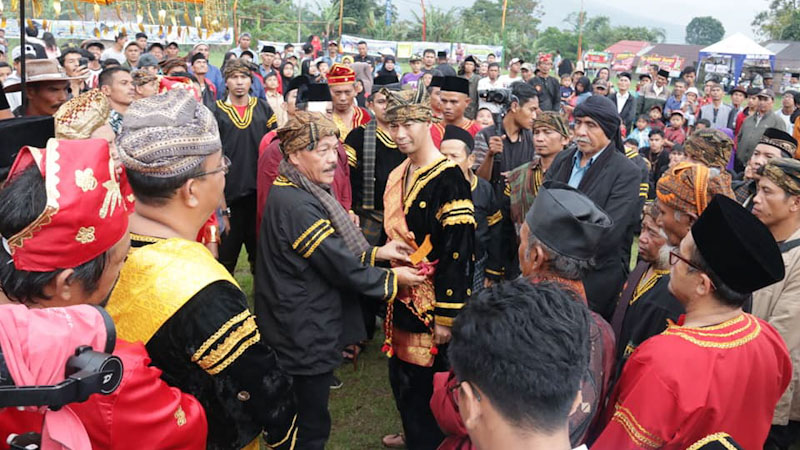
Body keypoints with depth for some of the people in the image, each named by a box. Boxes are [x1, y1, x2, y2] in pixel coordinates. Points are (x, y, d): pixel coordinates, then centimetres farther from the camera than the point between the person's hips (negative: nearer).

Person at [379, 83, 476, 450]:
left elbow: (459, 251, -21)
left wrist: (446, 316, -20)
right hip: (401, 294, 8)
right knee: (401, 376, 20)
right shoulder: (398, 176, 7)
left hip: (431, 300, -8)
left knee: (424, 383, 5)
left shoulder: (449, 180, -19)